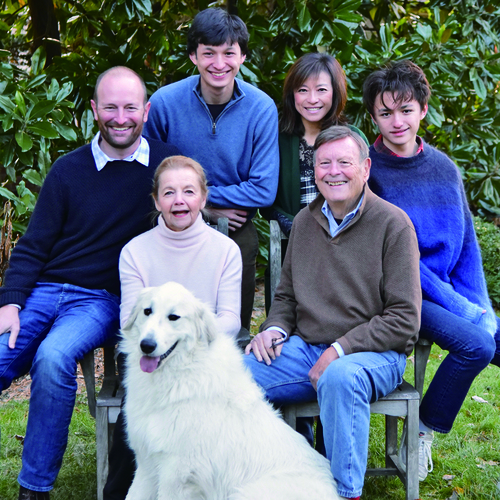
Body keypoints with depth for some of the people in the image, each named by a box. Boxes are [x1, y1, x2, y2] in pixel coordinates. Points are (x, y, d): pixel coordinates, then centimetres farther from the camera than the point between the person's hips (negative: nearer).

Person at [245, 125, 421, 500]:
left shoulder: (393, 224, -5)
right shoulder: (304, 221, 12)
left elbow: (404, 320, -9)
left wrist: (339, 350, -16)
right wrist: (275, 329, 0)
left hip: (374, 355, -5)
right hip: (305, 349, 5)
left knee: (340, 377, -39)